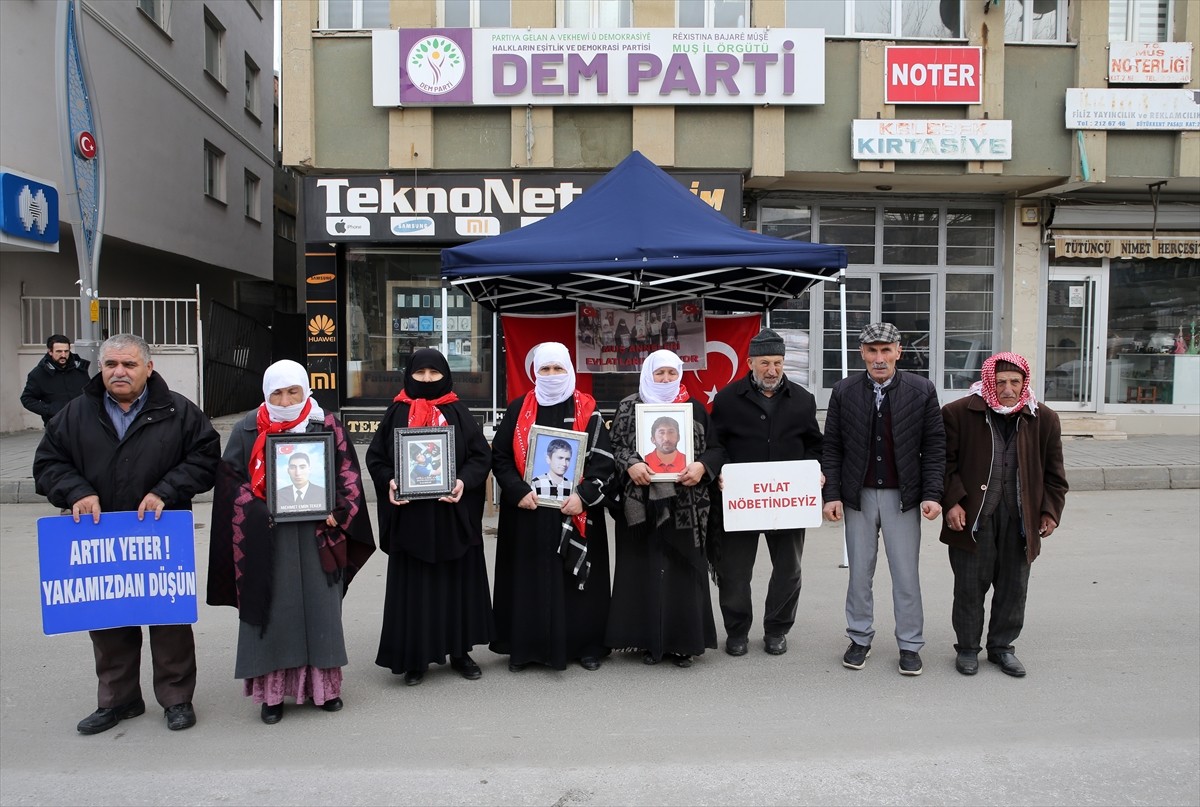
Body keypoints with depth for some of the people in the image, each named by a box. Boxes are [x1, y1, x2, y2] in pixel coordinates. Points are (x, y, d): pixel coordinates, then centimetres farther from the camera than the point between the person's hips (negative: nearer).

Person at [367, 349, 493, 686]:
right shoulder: (397, 414, 5)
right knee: (413, 587, 4)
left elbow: (481, 455, 1)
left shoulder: (458, 413, 5)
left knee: (457, 581, 8)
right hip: (410, 515, 0)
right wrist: (389, 481, -14)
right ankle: (415, 657, 15)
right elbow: (376, 456, 5)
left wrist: (464, 481, -16)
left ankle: (460, 650, 22)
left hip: (453, 513, 1)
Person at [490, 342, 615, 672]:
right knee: (528, 577, 5)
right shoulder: (518, 410, 5)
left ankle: (584, 645, 18)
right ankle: (524, 646, 16)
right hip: (526, 510, 1)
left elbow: (603, 459, -2)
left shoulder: (587, 411, 2)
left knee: (576, 577, 6)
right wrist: (518, 492, -10)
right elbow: (500, 456, 4)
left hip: (575, 512, -1)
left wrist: (584, 496, -14)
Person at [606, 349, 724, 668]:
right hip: (641, 504, 0)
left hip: (684, 505, 1)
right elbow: (615, 446, 3)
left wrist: (702, 466, -12)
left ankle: (682, 641, 14)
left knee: (683, 571, 3)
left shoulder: (695, 409, 9)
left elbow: (715, 448, 7)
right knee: (644, 572, 2)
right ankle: (648, 640, 13)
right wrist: (630, 464, -17)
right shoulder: (628, 408, 8)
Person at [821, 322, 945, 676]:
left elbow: (934, 446, -1)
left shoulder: (922, 391, -2)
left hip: (902, 497, -1)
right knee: (859, 572, 11)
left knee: (906, 575, 6)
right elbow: (832, 447, 1)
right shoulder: (844, 391, 0)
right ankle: (860, 638, 26)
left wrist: (932, 495, -8)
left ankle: (910, 644, 20)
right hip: (858, 496, 1)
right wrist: (832, 494, -5)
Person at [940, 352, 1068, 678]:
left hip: (1020, 519, 3)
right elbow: (946, 463, -3)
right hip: (973, 517, -3)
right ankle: (967, 648, 23)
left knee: (1014, 587, 11)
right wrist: (952, 502, -12)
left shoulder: (1044, 418, 5)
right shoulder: (959, 413, -6)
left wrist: (1051, 511, 5)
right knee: (970, 587, 5)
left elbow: (1053, 472, 11)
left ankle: (1001, 647, 30)